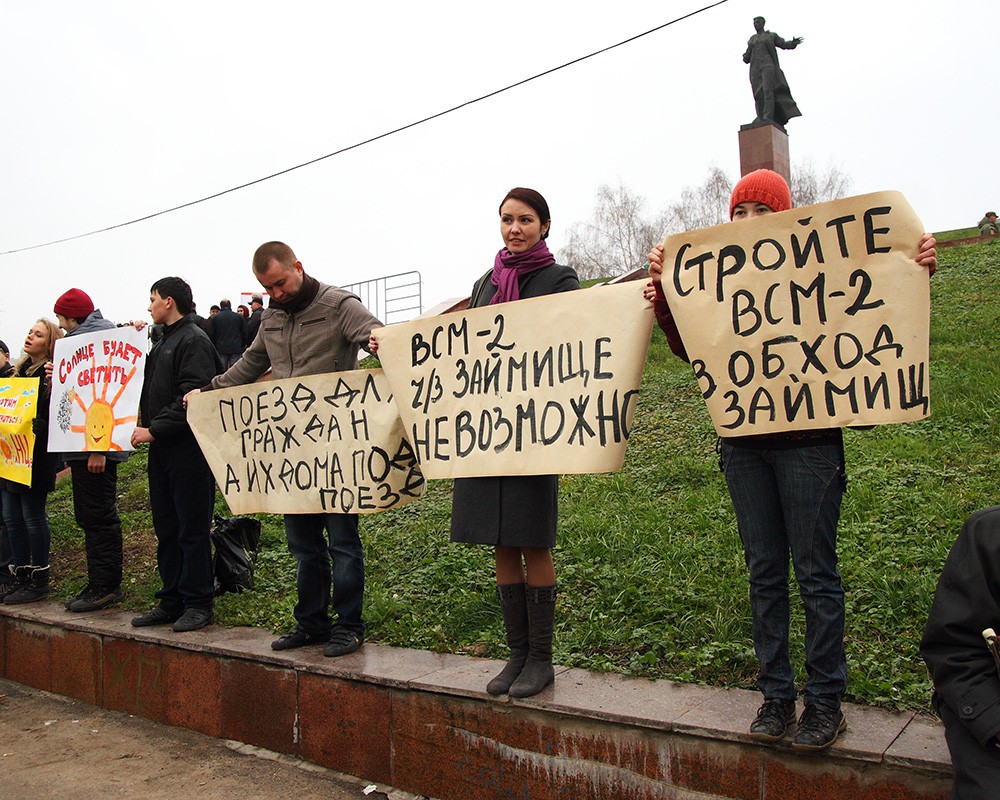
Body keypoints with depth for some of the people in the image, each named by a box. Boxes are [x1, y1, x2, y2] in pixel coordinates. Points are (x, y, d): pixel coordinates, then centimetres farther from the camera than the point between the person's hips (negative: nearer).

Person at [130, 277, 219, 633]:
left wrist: (155, 429, -19)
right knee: (166, 529, 12)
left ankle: (198, 603, 6)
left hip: (189, 449, -9)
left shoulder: (194, 340, -10)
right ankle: (171, 600, 21)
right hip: (162, 449, 9)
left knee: (192, 530, -2)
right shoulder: (163, 342, 20)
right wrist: (145, 426, 6)